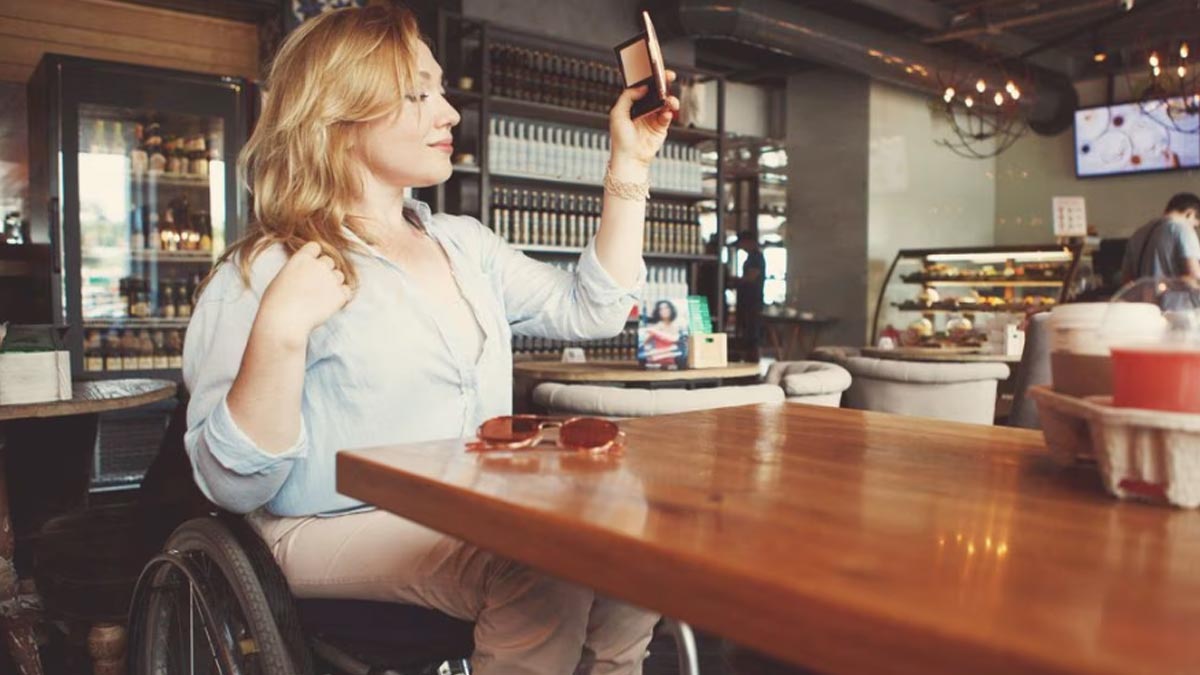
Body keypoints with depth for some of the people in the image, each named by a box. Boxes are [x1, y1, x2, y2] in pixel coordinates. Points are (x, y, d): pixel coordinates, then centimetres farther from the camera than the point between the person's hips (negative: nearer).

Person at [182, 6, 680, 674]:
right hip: (340, 532, -6)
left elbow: (591, 310, 9)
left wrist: (630, 164, 7)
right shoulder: (261, 274, -9)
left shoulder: (465, 242, 12)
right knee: (547, 573, -29)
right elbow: (232, 484, -12)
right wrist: (282, 330, -27)